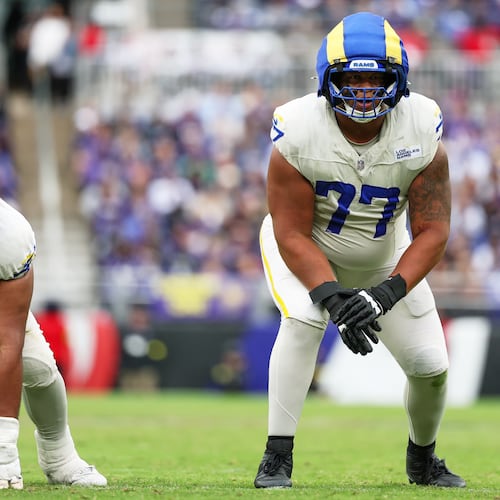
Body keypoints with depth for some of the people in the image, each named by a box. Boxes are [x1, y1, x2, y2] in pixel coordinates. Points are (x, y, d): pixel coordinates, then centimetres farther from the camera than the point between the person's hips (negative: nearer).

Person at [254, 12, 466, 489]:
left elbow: (432, 230, -21)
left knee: (430, 364, -2)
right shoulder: (299, 132, -30)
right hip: (306, 251, -3)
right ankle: (277, 458, -24)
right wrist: (332, 297, -39)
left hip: (384, 258, 3)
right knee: (302, 321, -32)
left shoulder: (422, 130, -24)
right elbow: (292, 235, -26)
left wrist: (388, 293, -35)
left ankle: (422, 459, 29)